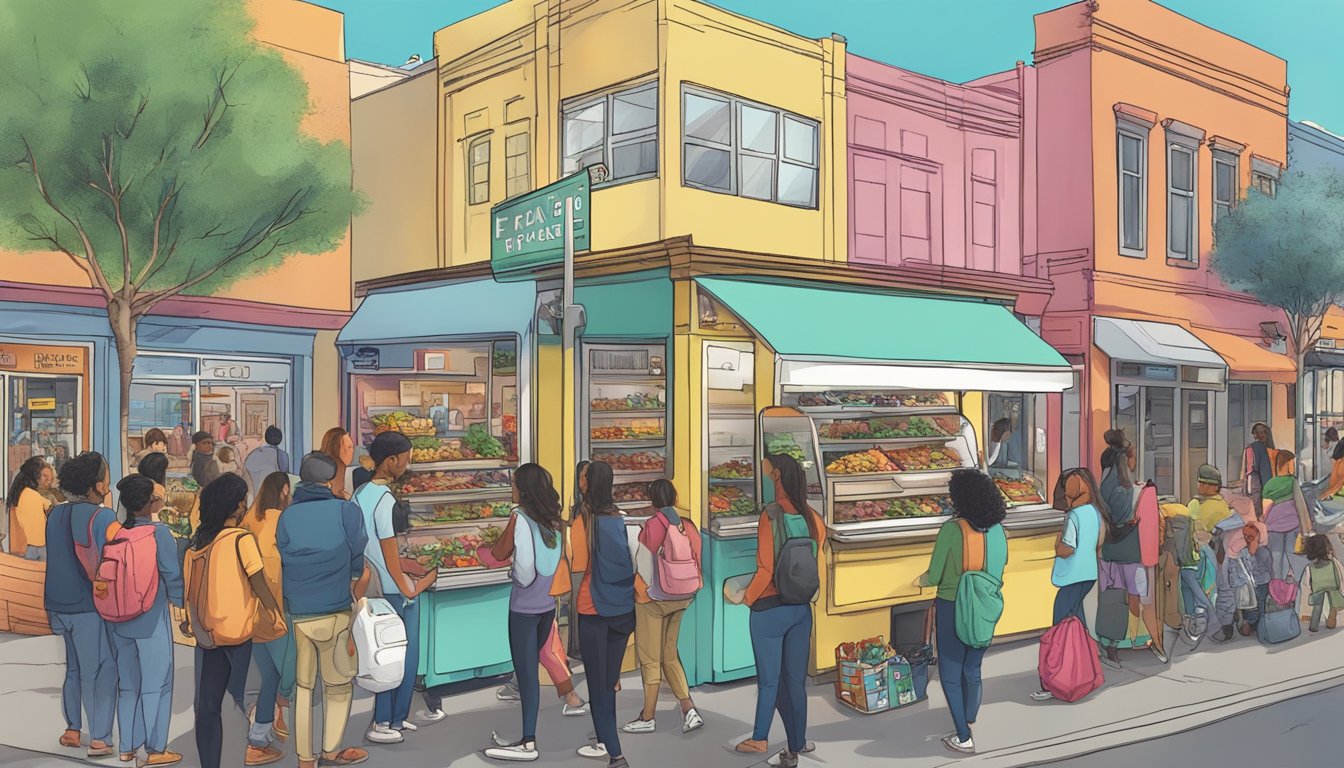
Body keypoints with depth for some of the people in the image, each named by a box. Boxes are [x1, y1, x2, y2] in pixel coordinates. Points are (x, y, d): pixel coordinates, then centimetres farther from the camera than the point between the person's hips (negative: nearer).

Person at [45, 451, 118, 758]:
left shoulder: (55, 514, 6)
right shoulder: (103, 517, -16)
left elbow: (59, 558, 14)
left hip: (59, 603, 7)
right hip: (89, 606, -7)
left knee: (74, 667, 20)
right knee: (100, 671, 1)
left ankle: (71, 730, 26)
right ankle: (100, 739, 3)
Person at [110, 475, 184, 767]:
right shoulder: (159, 532, -13)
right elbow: (172, 576, -12)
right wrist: (185, 607, 0)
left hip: (118, 619, 5)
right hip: (151, 618, -5)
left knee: (127, 682, 16)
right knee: (155, 683, 5)